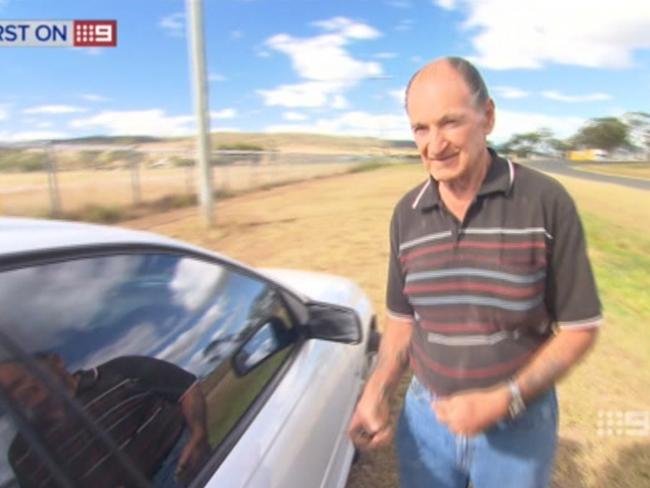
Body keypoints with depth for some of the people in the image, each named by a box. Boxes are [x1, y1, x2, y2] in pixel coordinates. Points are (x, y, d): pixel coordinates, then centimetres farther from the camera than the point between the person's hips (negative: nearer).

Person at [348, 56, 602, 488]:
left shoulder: (546, 202, -15)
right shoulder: (407, 214, -6)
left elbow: (580, 329, -9)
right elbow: (403, 318, 3)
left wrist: (503, 401, -19)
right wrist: (376, 392, -10)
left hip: (518, 424, -2)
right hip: (424, 415, 3)